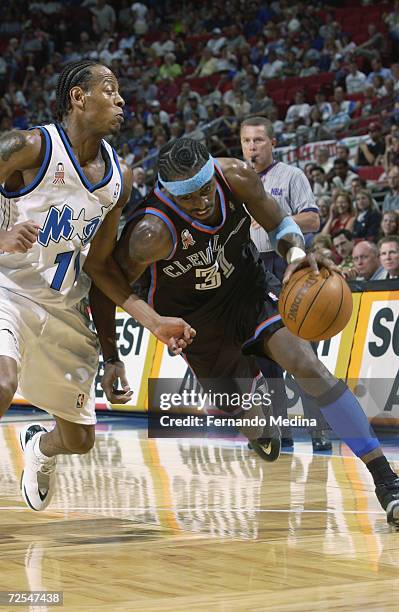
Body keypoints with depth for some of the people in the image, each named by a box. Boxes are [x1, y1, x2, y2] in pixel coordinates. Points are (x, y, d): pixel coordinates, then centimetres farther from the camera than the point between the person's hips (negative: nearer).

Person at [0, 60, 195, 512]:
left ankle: (40, 448, 51)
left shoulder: (118, 177, 3)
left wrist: (154, 322, -1)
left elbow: (99, 263, 8)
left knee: (79, 439, 15)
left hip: (65, 308, 6)